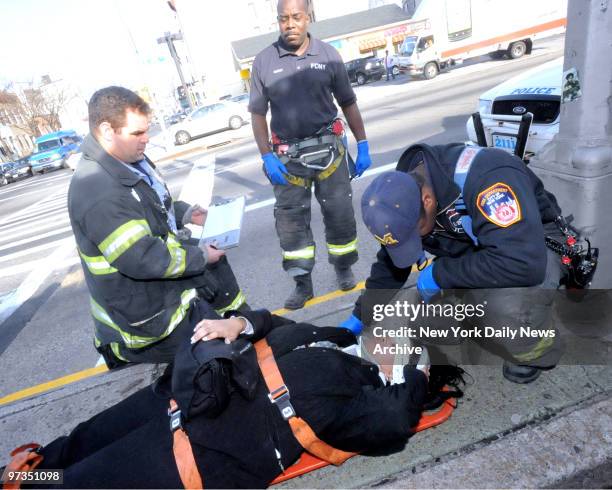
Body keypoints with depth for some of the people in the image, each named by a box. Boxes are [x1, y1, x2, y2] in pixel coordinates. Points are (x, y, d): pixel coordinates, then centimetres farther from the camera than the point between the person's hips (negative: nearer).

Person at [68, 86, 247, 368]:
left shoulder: (130, 160, 0)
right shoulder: (97, 191, -30)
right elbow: (142, 260, -30)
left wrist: (186, 213, 1)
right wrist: (202, 257, -20)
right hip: (141, 307, -9)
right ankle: (122, 349, 17)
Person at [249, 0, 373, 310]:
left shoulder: (328, 55, 3)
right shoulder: (263, 62, 1)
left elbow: (348, 104, 8)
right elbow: (257, 114, 3)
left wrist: (363, 145, 4)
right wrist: (267, 157, -6)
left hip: (328, 149, 1)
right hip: (287, 156, 0)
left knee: (340, 213, 6)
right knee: (290, 220, 3)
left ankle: (343, 269, 28)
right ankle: (302, 283, 18)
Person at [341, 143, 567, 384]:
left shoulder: (486, 176, -36)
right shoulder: (404, 193, -14)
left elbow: (523, 262, -45)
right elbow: (390, 262, -1)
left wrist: (440, 273, -34)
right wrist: (360, 316, 0)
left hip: (536, 245, -5)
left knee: (509, 304, -37)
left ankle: (535, 353, -3)